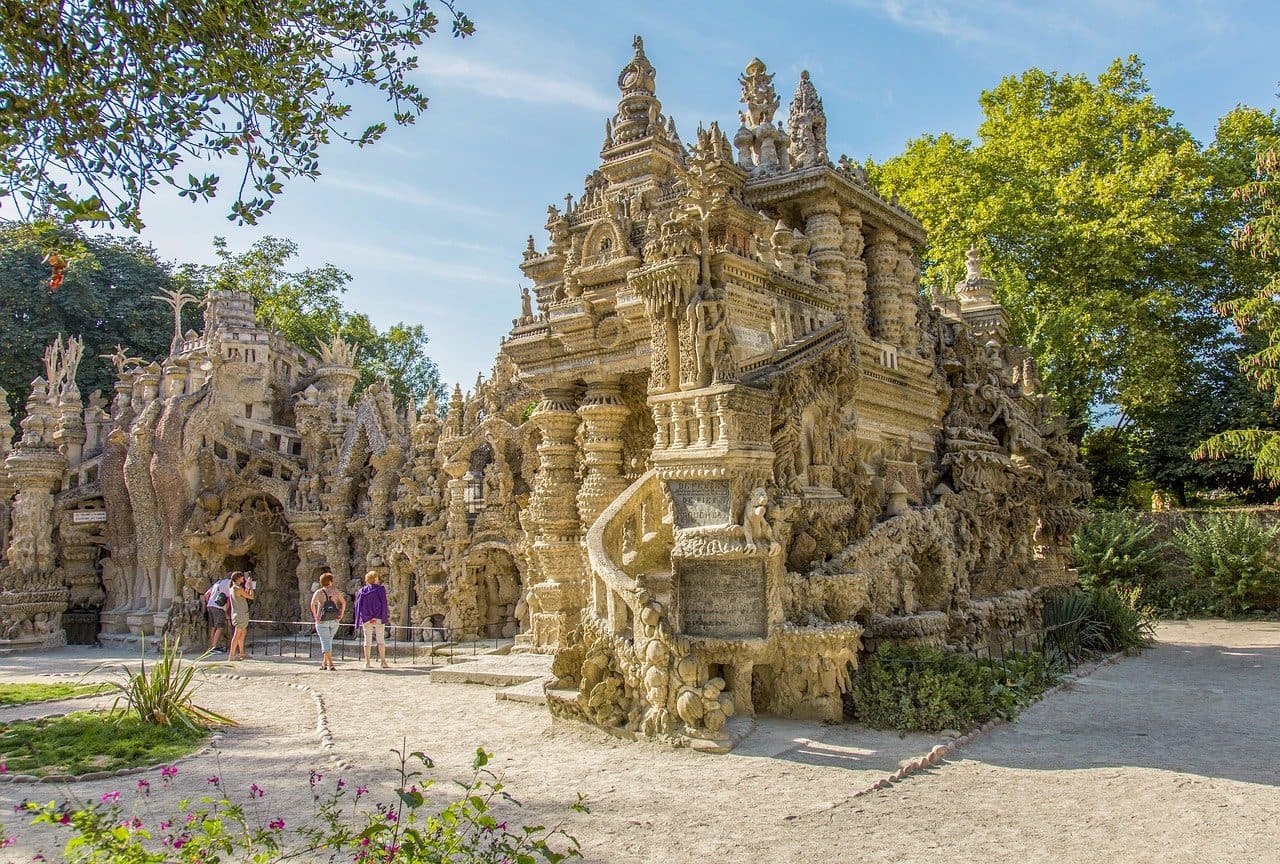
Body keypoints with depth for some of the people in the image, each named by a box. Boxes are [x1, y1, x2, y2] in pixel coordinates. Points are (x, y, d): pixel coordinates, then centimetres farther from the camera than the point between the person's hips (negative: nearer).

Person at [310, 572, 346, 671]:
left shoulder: (318, 592, -5)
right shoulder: (336, 591, 3)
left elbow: (312, 604, -19)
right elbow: (344, 602, -2)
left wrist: (315, 616, -11)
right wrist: (341, 614, 1)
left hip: (322, 621, -3)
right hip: (334, 621, 3)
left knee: (325, 642, 0)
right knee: (328, 641, 19)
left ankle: (330, 664, -10)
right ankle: (324, 662, 21)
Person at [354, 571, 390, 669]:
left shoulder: (361, 591, 7)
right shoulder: (380, 589, -3)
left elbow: (358, 605, 6)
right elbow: (384, 603, -6)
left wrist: (359, 619, 9)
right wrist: (386, 615, -1)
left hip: (366, 619, 3)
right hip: (378, 617, -3)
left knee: (367, 639, 7)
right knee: (381, 639, 1)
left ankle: (367, 662, 4)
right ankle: (383, 661, -4)